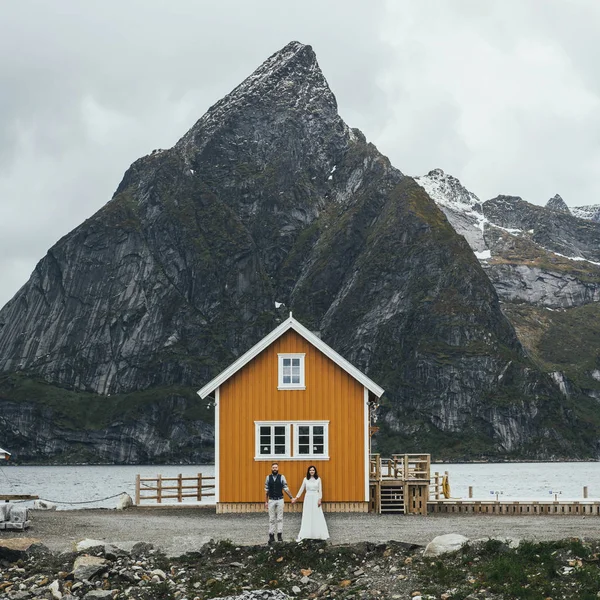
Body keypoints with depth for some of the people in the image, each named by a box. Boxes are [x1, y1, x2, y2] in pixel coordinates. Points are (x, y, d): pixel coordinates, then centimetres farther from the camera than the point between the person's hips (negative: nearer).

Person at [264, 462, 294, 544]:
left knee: (280, 518, 0)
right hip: (271, 500, 1)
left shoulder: (282, 477, -1)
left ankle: (280, 535, 3)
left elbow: (286, 489, -1)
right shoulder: (268, 478, 3)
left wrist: (291, 497, -8)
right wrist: (266, 501, 5)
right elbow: (266, 490, 6)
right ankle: (271, 536, 7)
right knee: (271, 519, 4)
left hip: (280, 500, -1)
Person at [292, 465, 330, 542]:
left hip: (316, 498, -1)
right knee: (307, 517, -1)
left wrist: (320, 499, -9)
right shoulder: (306, 479, 5)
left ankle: (319, 534, 1)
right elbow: (301, 489, 11)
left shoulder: (318, 479, 2)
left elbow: (320, 490, 0)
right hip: (308, 498, 1)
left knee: (317, 516, -3)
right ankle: (305, 535, -1)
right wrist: (296, 498, 9)